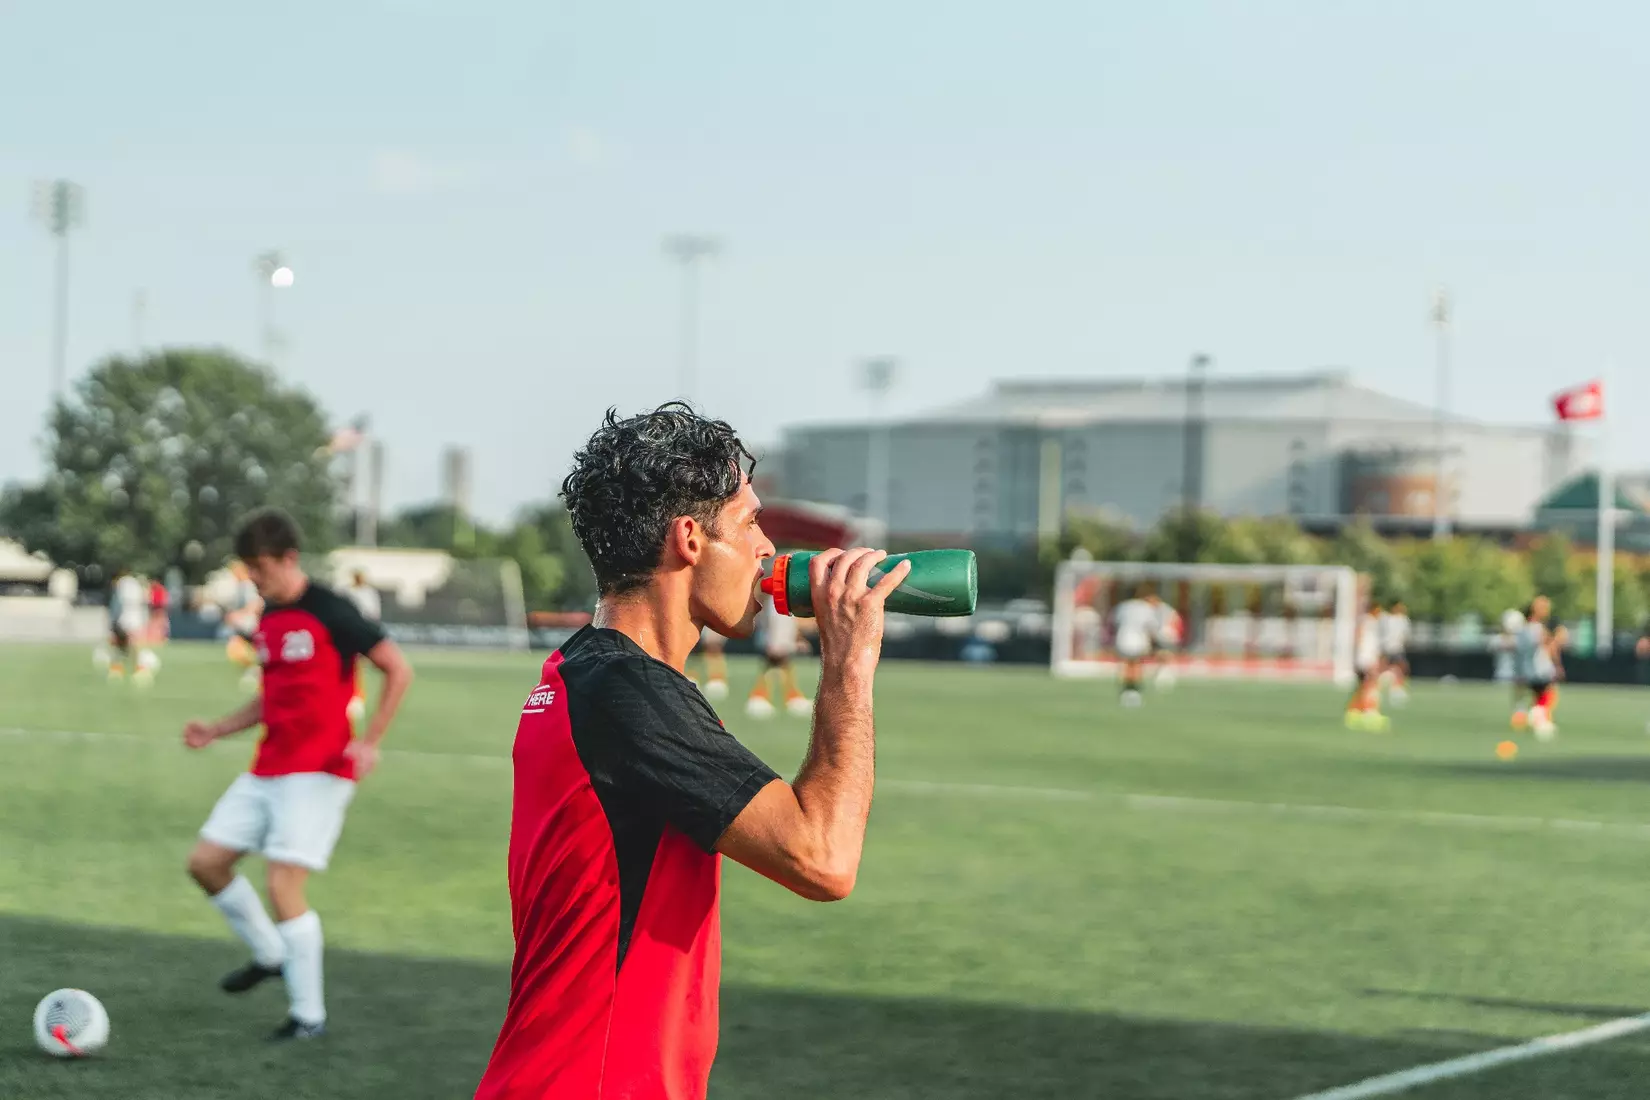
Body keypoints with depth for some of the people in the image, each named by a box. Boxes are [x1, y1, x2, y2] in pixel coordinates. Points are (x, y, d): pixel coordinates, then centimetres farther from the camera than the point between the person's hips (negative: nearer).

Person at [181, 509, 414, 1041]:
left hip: (318, 770, -8)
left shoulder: (329, 611, -12)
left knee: (284, 886, -14)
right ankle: (269, 954, 26)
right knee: (205, 861, 6)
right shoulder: (266, 621, 12)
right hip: (267, 770, 8)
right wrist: (216, 731, 11)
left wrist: (369, 742, -15)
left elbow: (398, 670, -8)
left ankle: (309, 1014, -3)